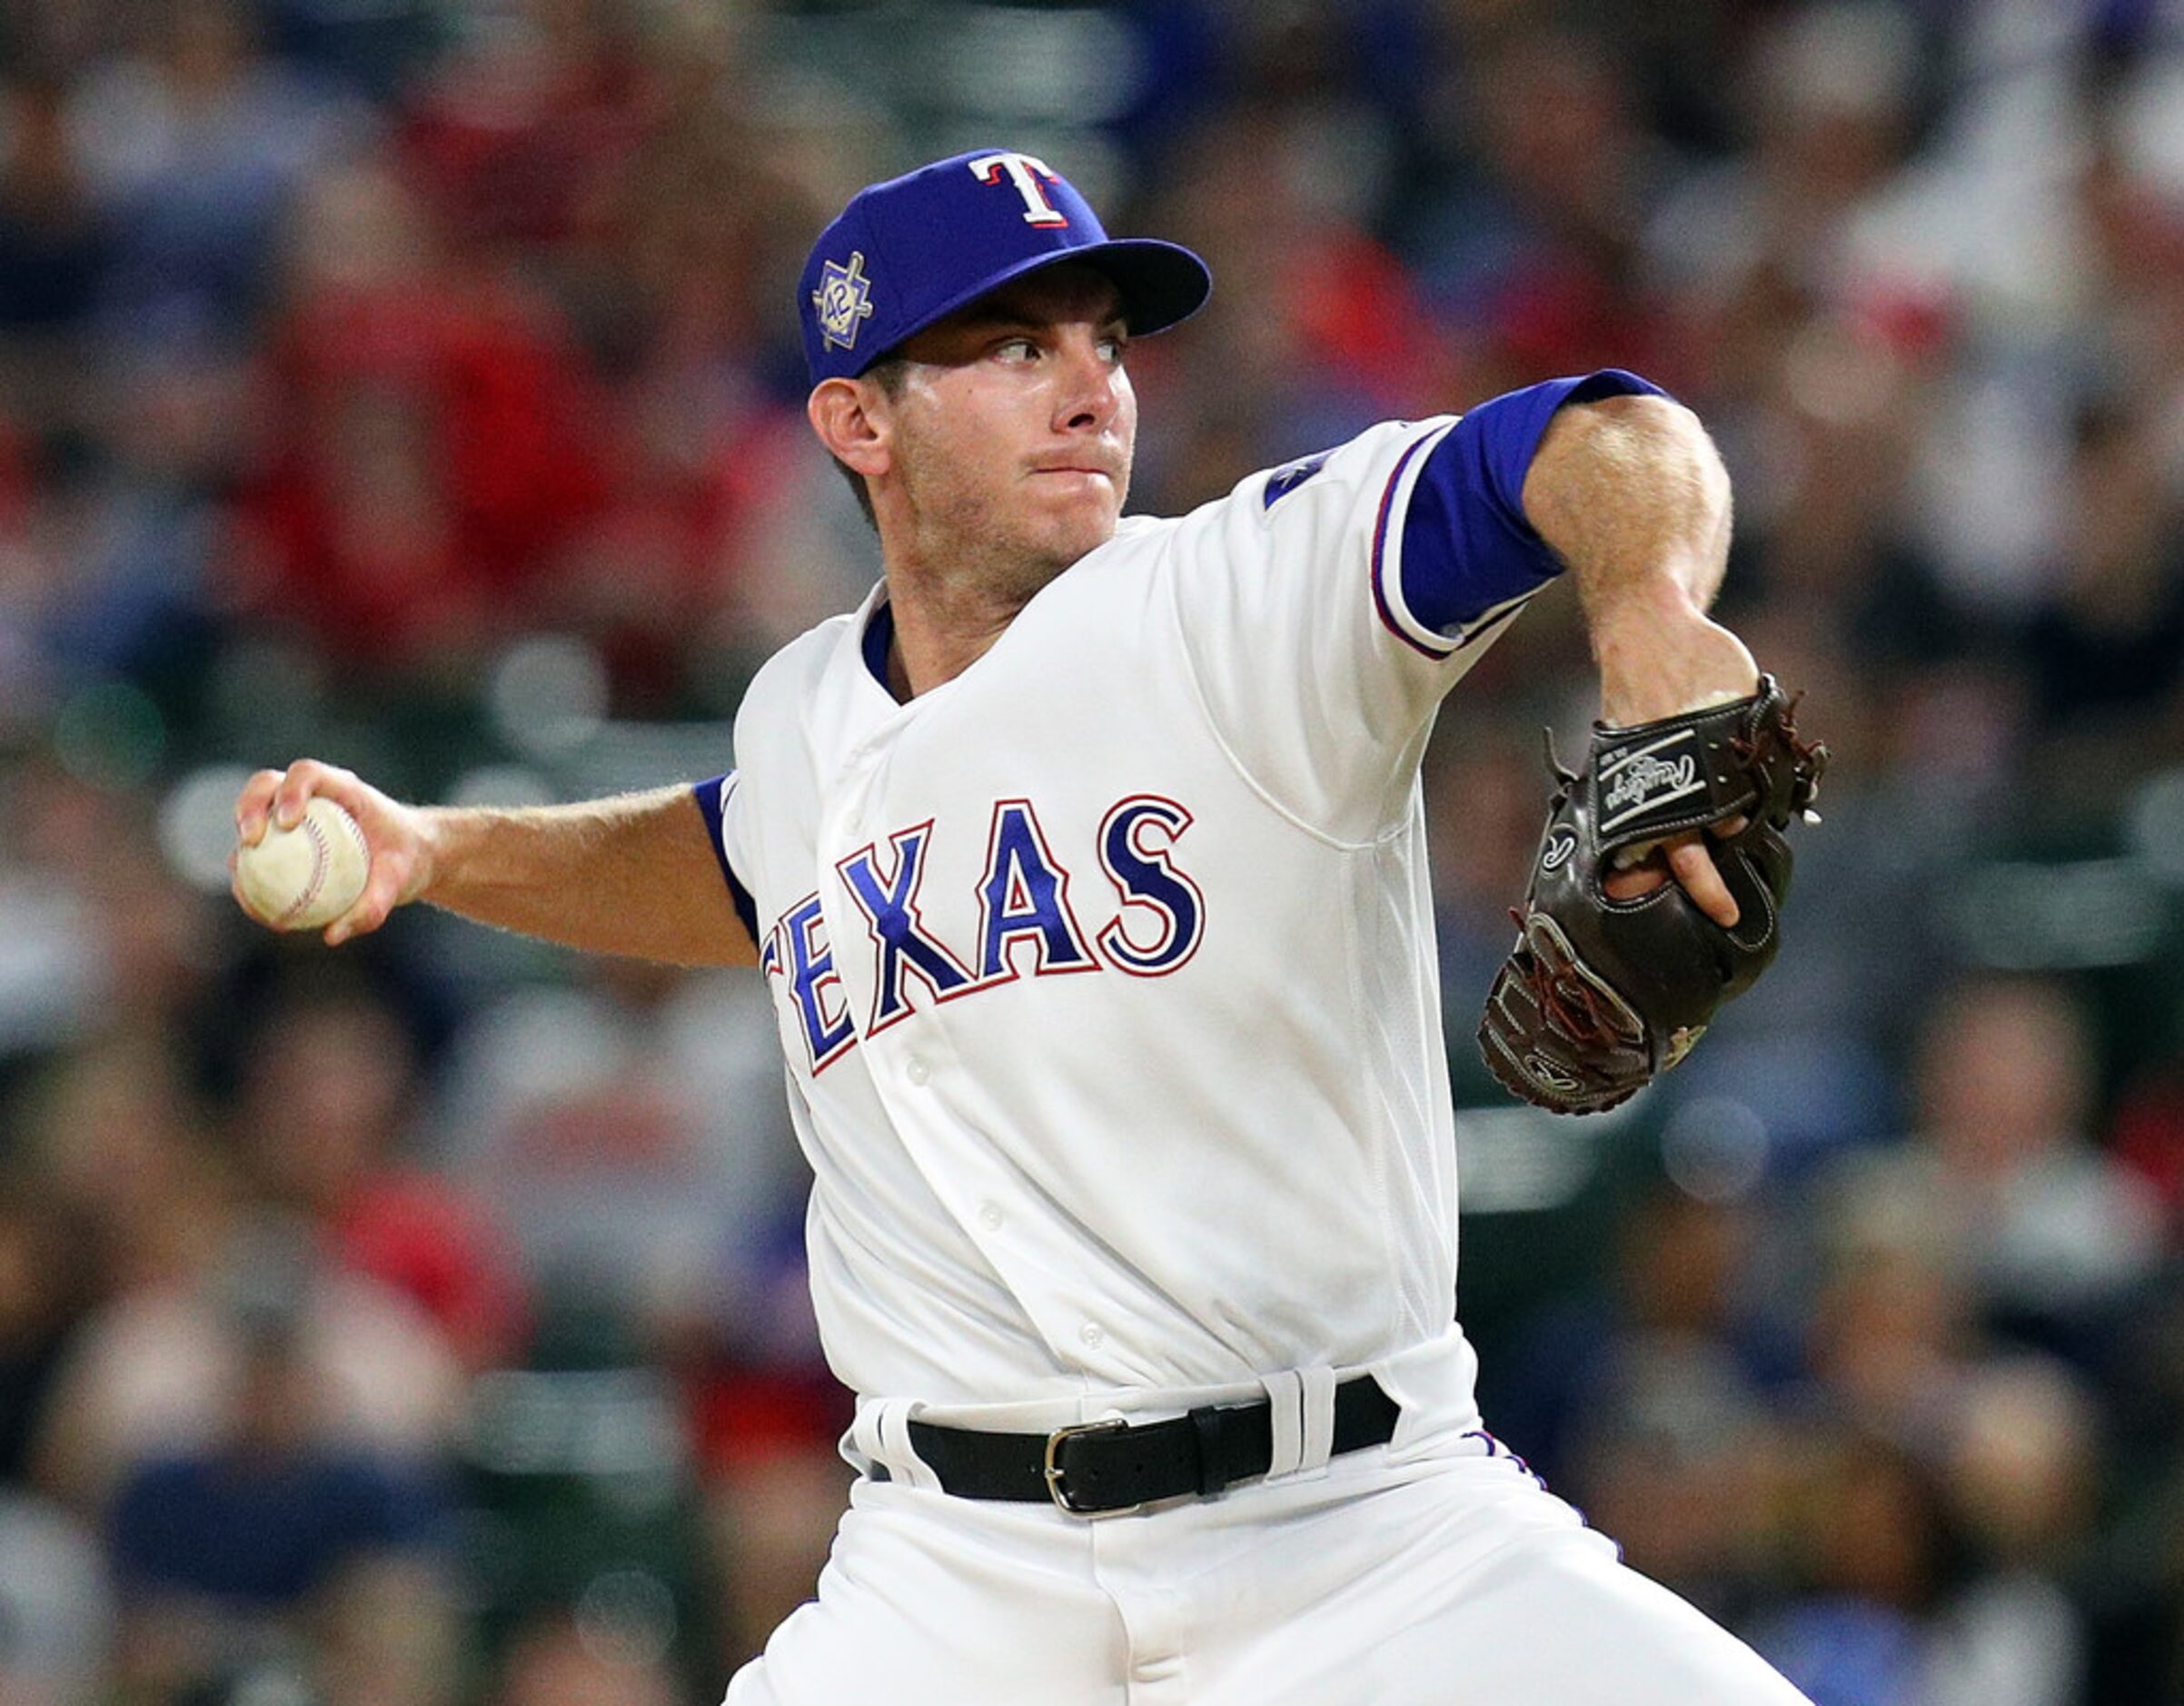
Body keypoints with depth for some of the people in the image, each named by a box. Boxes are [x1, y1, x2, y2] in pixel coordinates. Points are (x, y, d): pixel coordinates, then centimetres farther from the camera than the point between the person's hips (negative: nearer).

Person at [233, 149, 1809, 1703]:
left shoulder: (1251, 603, -5)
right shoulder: (807, 723, 11)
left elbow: (1606, 450, -20)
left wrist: (1650, 620, -41)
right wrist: (440, 851, 22)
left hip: (1370, 1524, -3)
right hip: (967, 1575, 4)